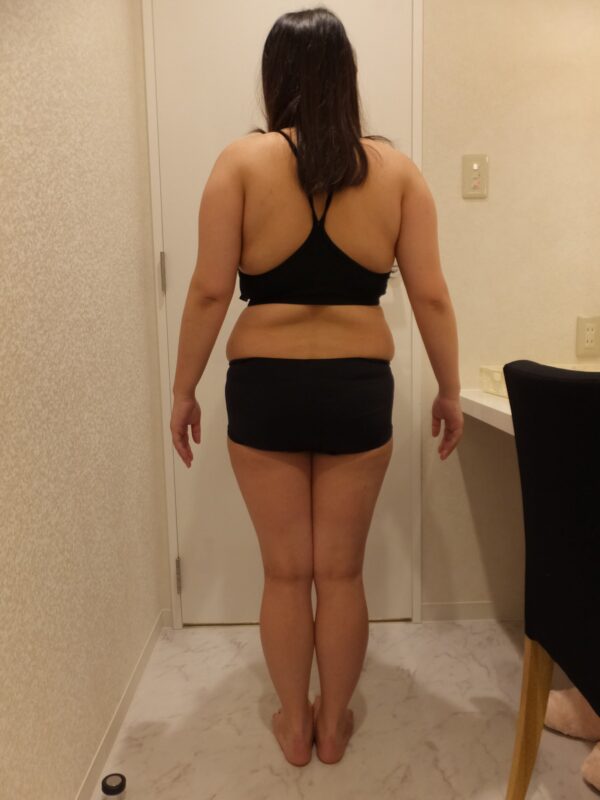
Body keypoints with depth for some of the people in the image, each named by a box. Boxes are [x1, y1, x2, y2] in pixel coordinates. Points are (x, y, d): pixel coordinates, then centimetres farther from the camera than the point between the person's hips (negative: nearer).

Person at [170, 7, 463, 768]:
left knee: (286, 571, 15)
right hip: (358, 391, 2)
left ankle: (294, 722, 35)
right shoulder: (396, 168, 2)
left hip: (265, 390, -1)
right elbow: (430, 295, 0)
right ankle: (334, 723, 35)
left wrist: (183, 390, 3)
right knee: (341, 571, 16)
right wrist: (449, 391, 10)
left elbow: (210, 290, -8)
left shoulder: (242, 160, -3)